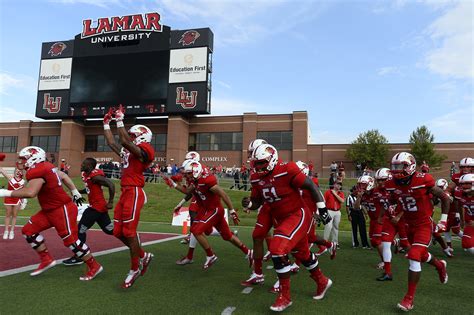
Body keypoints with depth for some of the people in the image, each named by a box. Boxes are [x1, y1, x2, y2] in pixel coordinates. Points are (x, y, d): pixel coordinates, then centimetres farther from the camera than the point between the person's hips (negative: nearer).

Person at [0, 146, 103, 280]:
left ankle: (94, 267, 10)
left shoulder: (37, 171, -20)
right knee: (29, 230, 11)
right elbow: (63, 176, 19)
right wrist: (75, 193, 27)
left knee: (71, 240, -3)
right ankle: (47, 260, 19)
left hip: (62, 209, -10)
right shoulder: (45, 167, 8)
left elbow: (30, 192, -35)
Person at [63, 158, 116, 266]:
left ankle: (77, 257, 7)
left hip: (97, 207, -10)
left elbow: (111, 185, -24)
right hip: (100, 206, 10)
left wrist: (110, 202, -23)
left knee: (80, 229, -3)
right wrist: (79, 192, 7)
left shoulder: (95, 176, -19)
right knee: (109, 229, 16)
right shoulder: (87, 175, 10)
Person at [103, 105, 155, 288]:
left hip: (134, 193, -9)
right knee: (118, 232, 10)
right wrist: (107, 124, 32)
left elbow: (125, 141, -21)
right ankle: (143, 256, 27)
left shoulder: (144, 151, -7)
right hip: (125, 193, 9)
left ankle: (135, 268, 10)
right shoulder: (128, 151, 20)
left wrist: (120, 120, -14)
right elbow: (112, 143, 29)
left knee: (129, 232, -5)